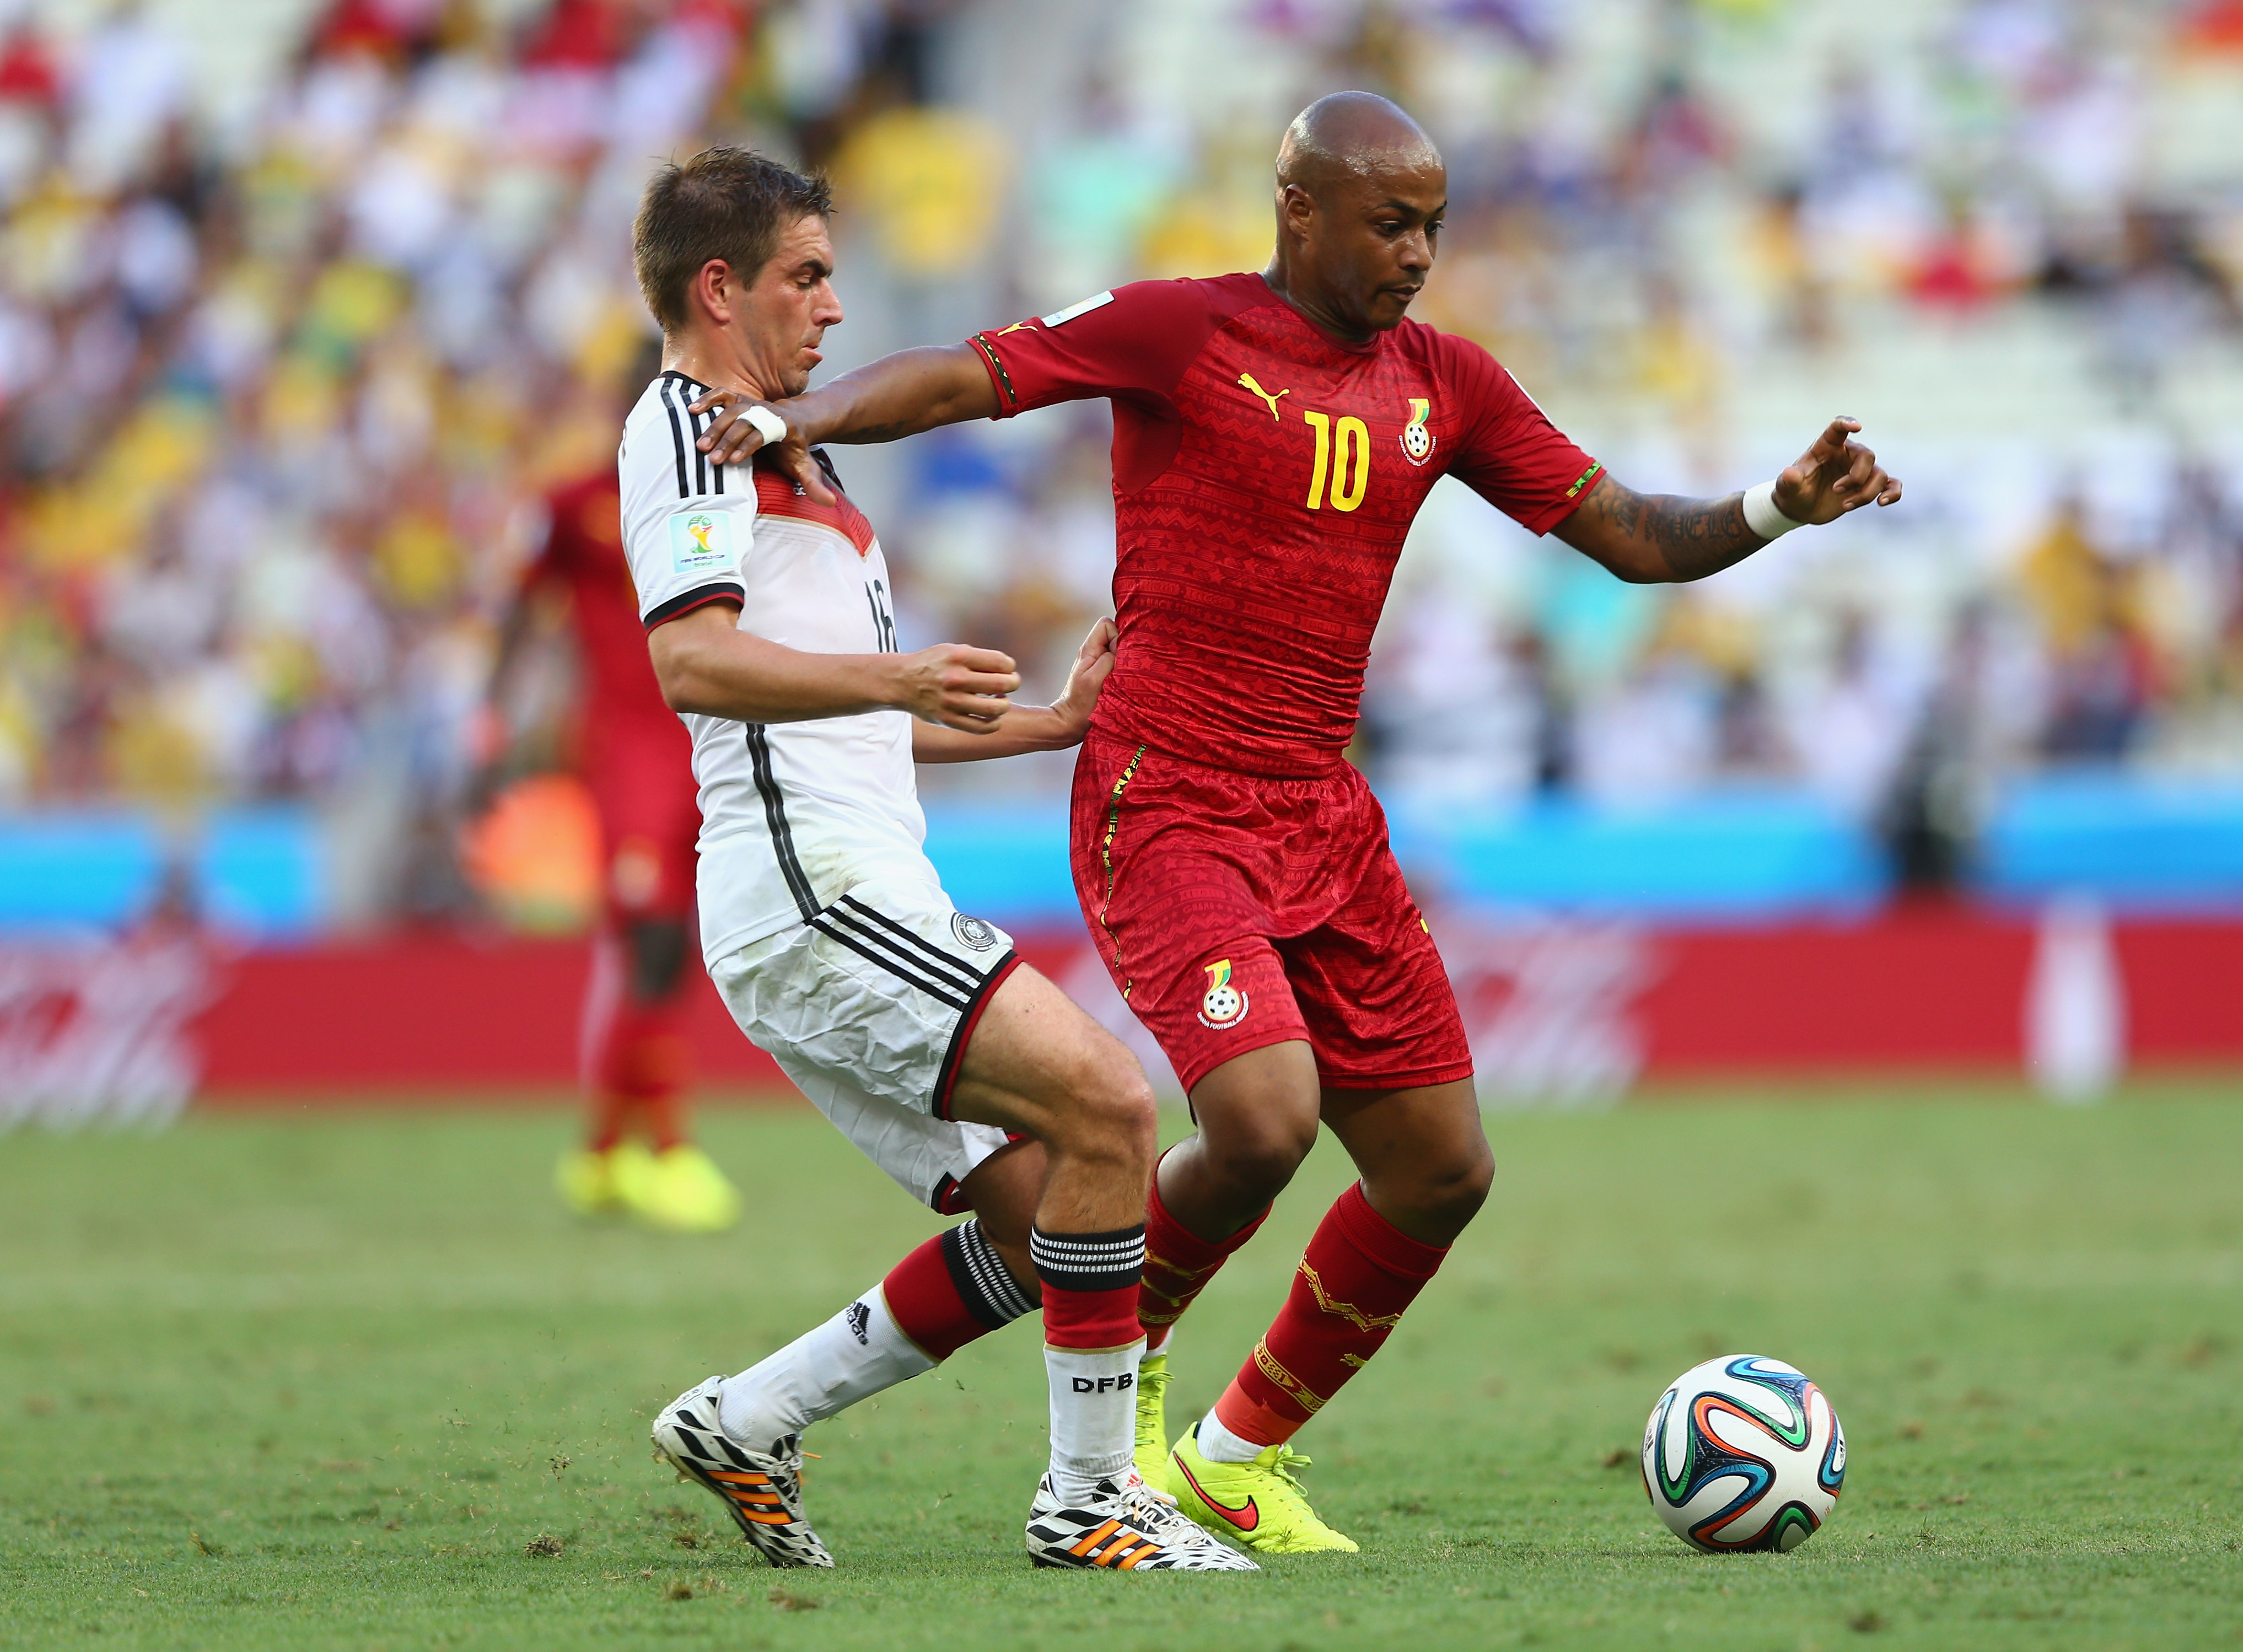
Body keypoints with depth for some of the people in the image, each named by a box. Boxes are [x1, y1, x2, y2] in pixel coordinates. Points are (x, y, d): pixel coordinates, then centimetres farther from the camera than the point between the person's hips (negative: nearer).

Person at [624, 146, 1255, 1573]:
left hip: (852, 895, 10)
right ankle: (1092, 1495, -13)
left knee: (1039, 1231, 5)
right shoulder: (689, 426, -4)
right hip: (810, 885, -10)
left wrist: (1053, 720, 29)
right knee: (1108, 1105, -18)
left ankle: (747, 1420, 12)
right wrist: (895, 678, -33)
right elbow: (692, 661, -20)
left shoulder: (761, 448, 29)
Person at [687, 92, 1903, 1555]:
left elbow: (1630, 537, 12)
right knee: (1264, 1120, -25)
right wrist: (802, 418, -28)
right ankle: (1118, 1367, 6)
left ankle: (1247, 1450, 25)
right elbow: (963, 377, -10)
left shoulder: (1444, 385, 9)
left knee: (1444, 1171, 5)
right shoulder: (1180, 334, -7)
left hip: (1325, 821, 7)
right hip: (1167, 811, -7)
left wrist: (1779, 508, -5)